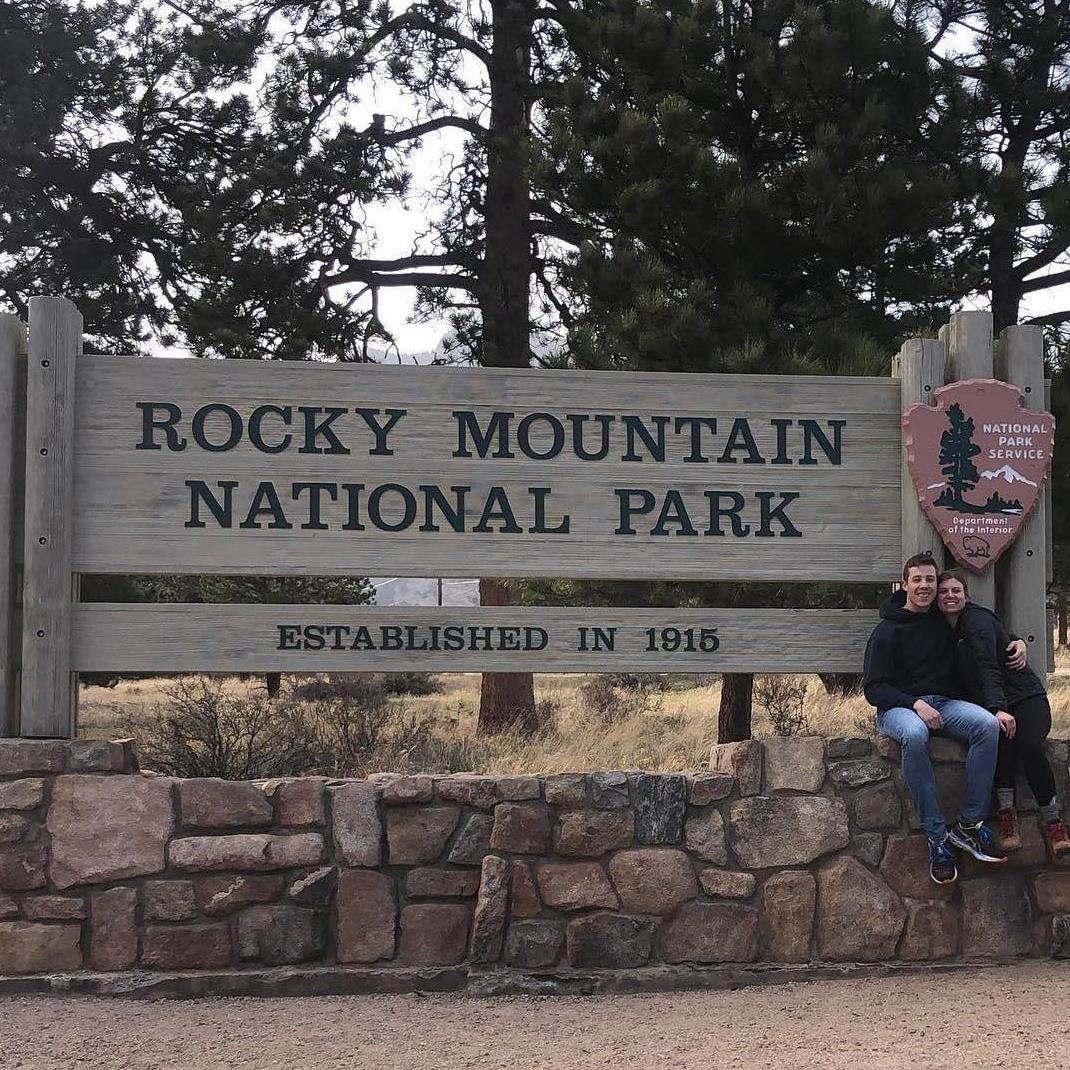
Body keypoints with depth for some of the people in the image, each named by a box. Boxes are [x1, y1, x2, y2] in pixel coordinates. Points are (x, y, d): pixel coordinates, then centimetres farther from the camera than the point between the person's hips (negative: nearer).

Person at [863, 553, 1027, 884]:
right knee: (914, 735, -40)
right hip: (899, 708, -4)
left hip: (945, 703, 4)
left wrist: (1017, 642, 7)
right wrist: (915, 705, -19)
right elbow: (873, 688, -5)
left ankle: (969, 825, -24)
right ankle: (937, 837, -35)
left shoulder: (946, 621, 14)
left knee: (988, 724, -28)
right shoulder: (887, 631, 1)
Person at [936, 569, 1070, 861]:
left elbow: (988, 667, -24)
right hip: (992, 706, 4)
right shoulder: (946, 630, 12)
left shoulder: (977, 618, -10)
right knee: (999, 734, -33)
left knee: (1029, 746, -33)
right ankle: (1006, 809, -31)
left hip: (1024, 697, -4)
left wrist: (999, 708, -36)